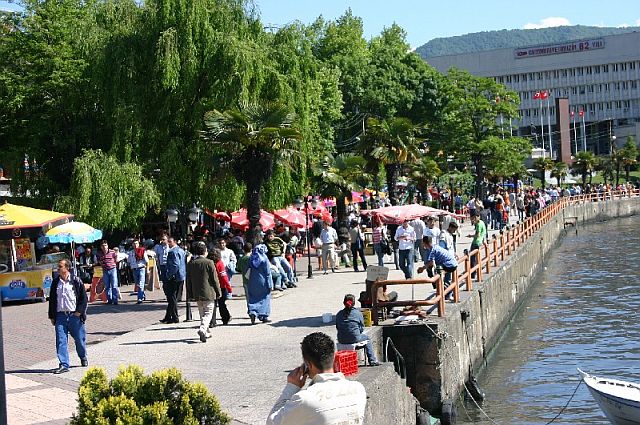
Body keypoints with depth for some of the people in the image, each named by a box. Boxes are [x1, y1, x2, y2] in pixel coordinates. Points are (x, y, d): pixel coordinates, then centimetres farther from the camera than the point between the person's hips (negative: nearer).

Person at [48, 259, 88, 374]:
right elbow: (52, 300, 13)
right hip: (60, 315, 3)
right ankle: (63, 364, -3)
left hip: (74, 315, -2)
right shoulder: (55, 282, 8)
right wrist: (52, 316, 9)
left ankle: (83, 358, 33)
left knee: (79, 339, 9)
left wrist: (79, 311, -9)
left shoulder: (76, 281, -3)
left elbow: (83, 298, 0)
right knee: (61, 340, -5)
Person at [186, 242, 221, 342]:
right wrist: (218, 292, 2)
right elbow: (215, 279, -7)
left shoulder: (190, 263, 2)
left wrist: (189, 294, 14)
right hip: (208, 293, -5)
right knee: (208, 312, -1)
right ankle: (202, 329, -22)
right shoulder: (209, 263, -10)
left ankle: (205, 332, 24)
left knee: (202, 313, 17)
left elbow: (188, 280, 7)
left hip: (196, 293, 5)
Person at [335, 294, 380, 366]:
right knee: (367, 337, 27)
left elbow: (337, 327, 9)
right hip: (354, 338, -3)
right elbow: (362, 328, 1)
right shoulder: (358, 313, -4)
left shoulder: (339, 314, 4)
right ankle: (372, 360, 26)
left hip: (341, 340, 4)